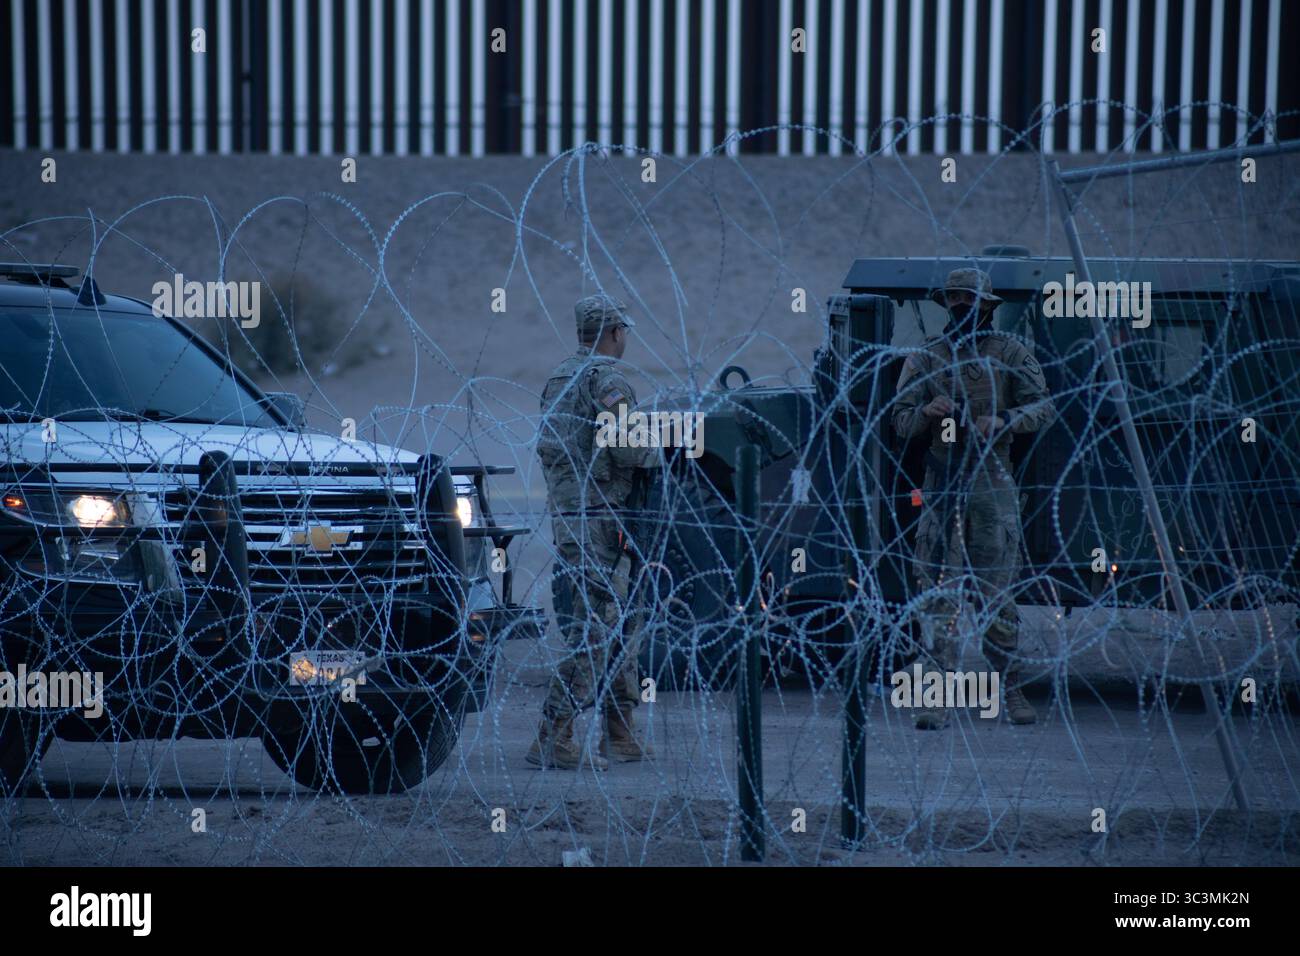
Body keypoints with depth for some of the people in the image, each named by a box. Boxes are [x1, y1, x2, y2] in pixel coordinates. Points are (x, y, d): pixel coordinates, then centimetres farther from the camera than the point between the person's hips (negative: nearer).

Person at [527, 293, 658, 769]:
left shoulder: (558, 378, 15)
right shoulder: (606, 379, -13)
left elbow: (546, 445, 20)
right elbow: (627, 449, -20)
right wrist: (655, 454, -1)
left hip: (564, 514, 10)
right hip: (599, 518, -10)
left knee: (620, 625, 16)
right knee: (593, 632, -10)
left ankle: (619, 734, 19)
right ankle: (552, 739, -13)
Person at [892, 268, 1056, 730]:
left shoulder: (1010, 353, 6)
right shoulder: (925, 358, 11)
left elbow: (1044, 407, -1)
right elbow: (901, 421, 9)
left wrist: (1002, 420, -19)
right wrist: (926, 412, -14)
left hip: (992, 485, -1)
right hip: (941, 485, 1)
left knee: (996, 592, 0)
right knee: (937, 591, -5)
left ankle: (1011, 688, 13)